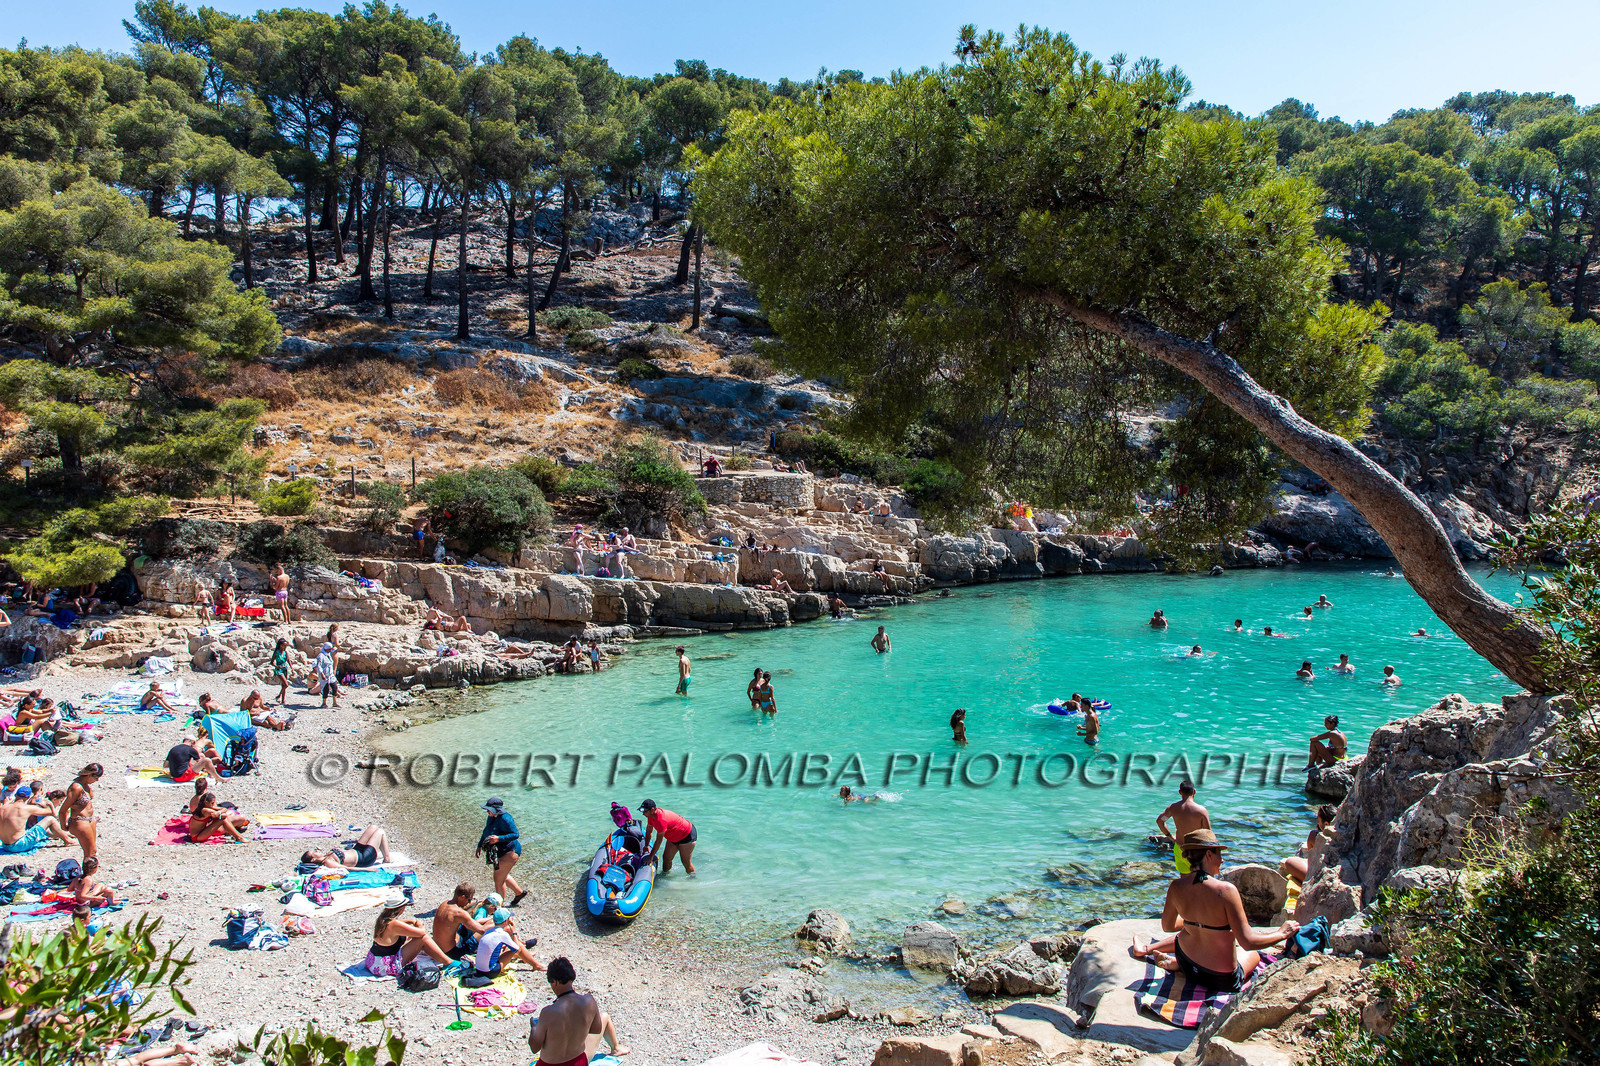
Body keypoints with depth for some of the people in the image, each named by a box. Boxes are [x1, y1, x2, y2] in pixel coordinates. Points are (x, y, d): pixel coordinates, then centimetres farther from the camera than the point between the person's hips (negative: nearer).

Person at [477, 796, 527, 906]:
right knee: (503, 876, 26)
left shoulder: (505, 819, -26)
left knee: (499, 879, -4)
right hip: (499, 852, 10)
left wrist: (498, 839, -35)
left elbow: (515, 834, -27)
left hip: (510, 851, -10)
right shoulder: (491, 817, 1)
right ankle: (519, 892, 47)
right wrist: (479, 846, 9)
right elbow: (485, 833, 17)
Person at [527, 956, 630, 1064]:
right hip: (579, 1062, 1)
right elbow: (597, 1029, -2)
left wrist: (533, 1028, 4)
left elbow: (534, 1048, -15)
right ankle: (616, 1048, 52)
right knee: (605, 1016, 25)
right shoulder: (589, 1001, -20)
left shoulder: (548, 1013, -28)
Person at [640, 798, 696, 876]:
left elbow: (659, 841, -31)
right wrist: (646, 846, 5)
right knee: (666, 858, 8)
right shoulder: (651, 815, -10)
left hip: (687, 835, -9)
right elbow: (649, 831, 8)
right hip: (674, 837, 9)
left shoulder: (661, 819, -37)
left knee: (686, 862, -2)